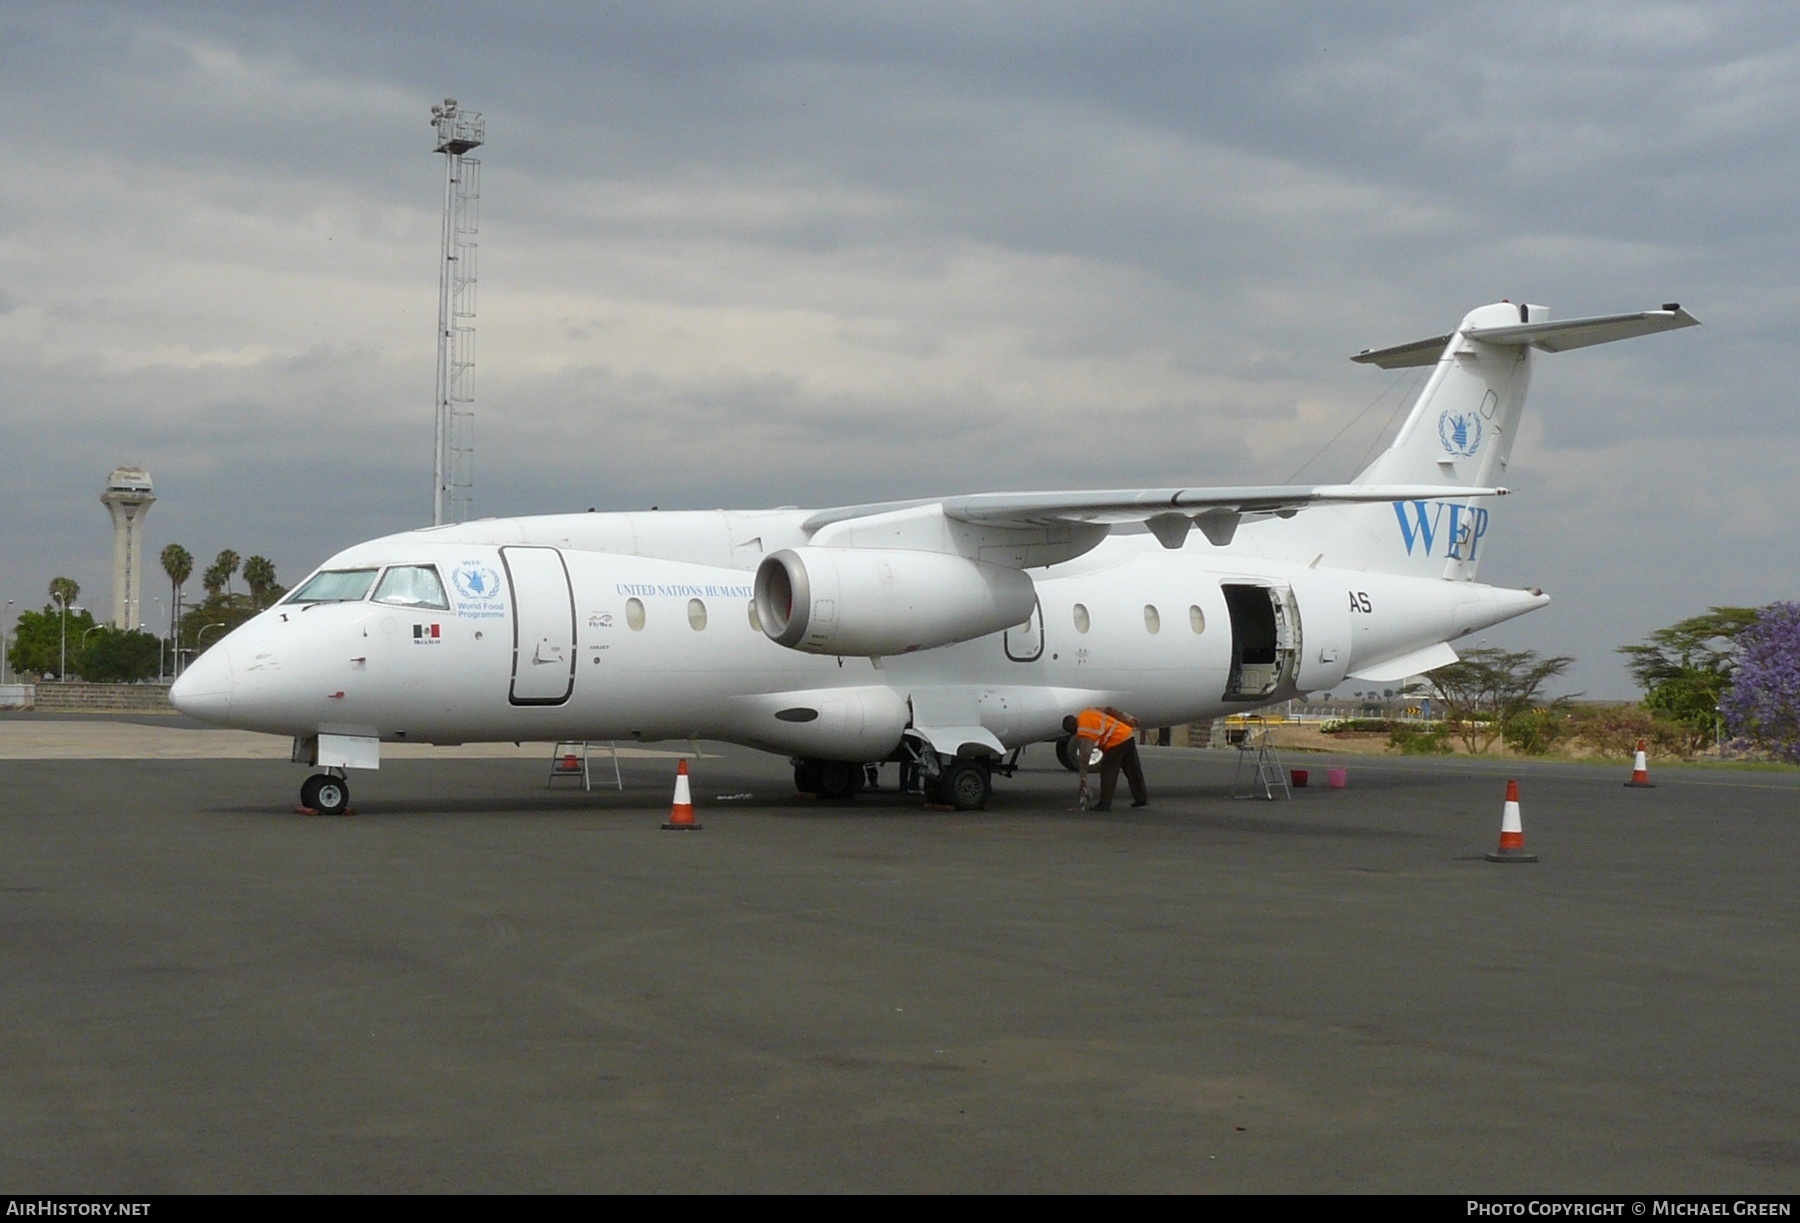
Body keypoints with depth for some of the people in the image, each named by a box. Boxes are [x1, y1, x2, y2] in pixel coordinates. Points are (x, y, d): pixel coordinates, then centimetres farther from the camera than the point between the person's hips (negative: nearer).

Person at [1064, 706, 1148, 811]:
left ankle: (1105, 804, -2)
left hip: (1116, 742, -9)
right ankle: (1142, 797, 28)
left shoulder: (1084, 731, -14)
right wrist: (1129, 719, 21)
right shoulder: (1086, 712, 10)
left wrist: (1083, 781, -19)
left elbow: (1084, 756, -19)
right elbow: (1109, 709, 15)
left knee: (1108, 773, -2)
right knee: (1133, 770, 18)